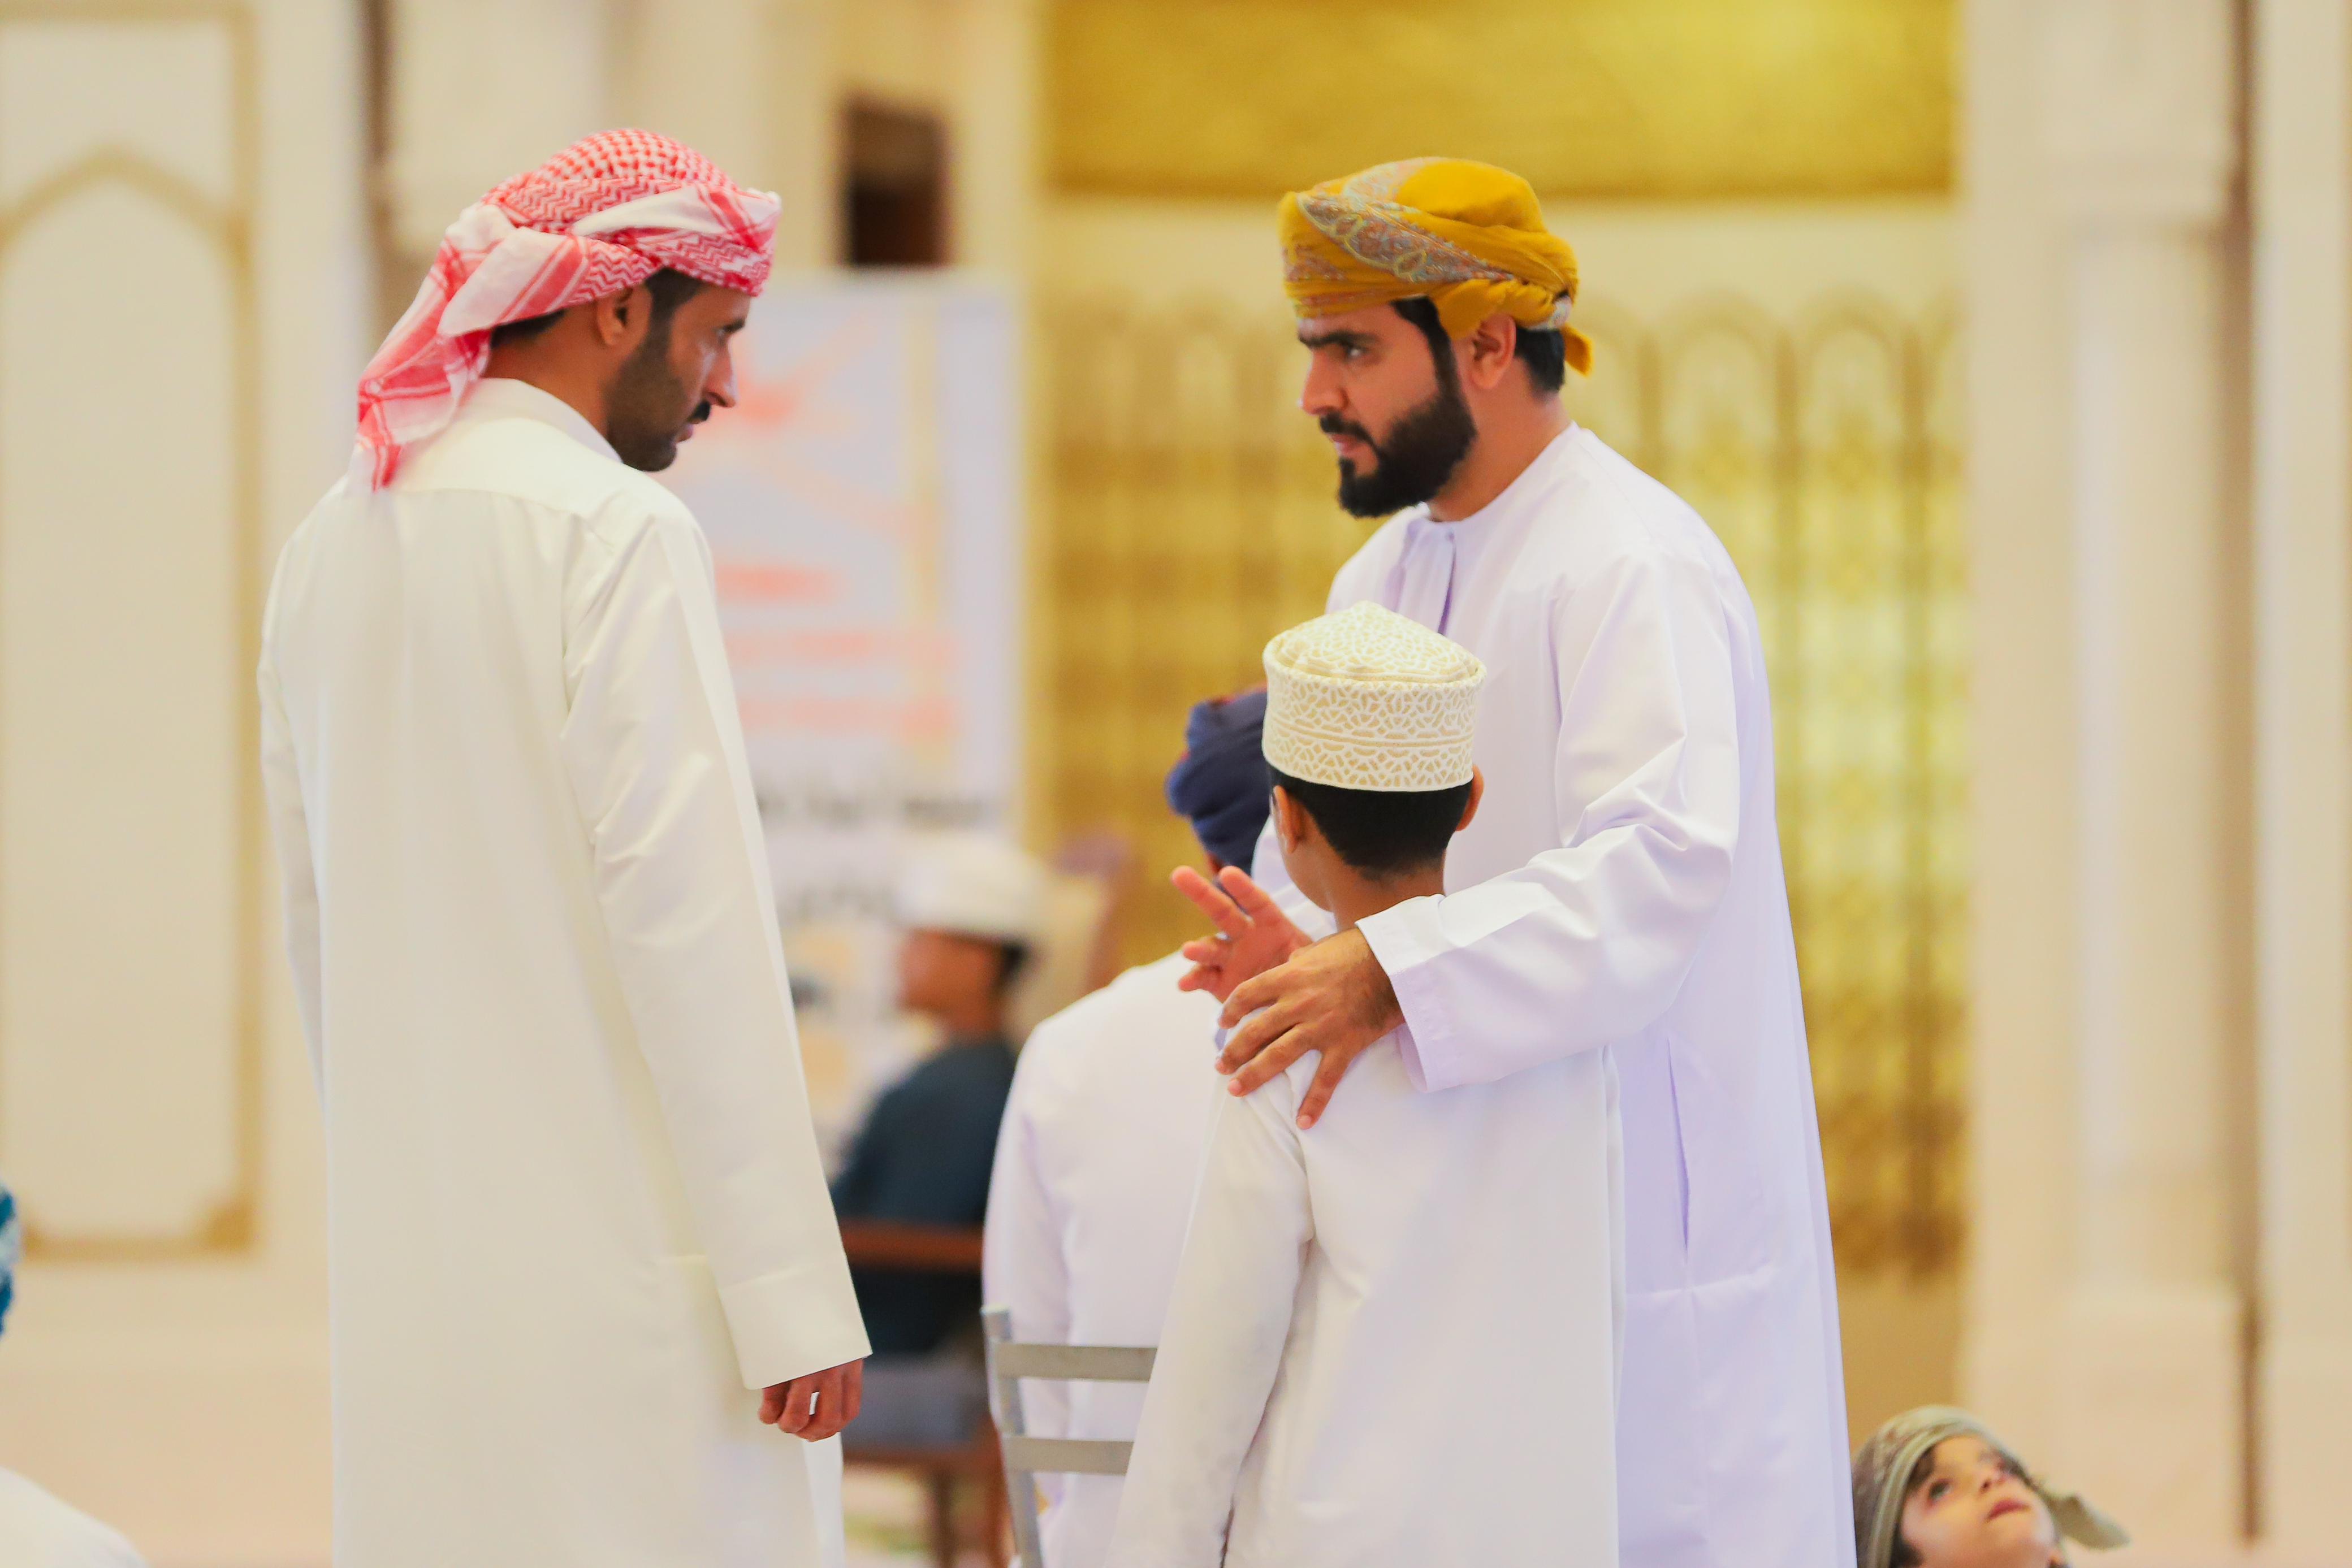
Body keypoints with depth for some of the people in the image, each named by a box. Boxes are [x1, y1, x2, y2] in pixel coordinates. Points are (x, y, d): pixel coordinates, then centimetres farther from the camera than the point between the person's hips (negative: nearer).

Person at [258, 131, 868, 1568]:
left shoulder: (333, 544, 13)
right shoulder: (618, 532, -10)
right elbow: (687, 920, -15)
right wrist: (797, 1293, -13)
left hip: (409, 1268, 8)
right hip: (616, 1260, -8)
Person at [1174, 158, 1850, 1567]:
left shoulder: (1635, 569, -14)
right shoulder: (1386, 577, 15)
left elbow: (1660, 865, -27)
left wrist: (1390, 972, -37)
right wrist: (1294, 948, -9)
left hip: (1633, 1220, -8)